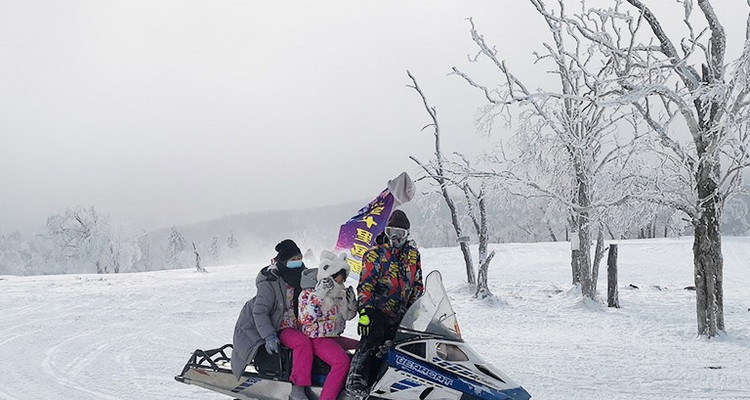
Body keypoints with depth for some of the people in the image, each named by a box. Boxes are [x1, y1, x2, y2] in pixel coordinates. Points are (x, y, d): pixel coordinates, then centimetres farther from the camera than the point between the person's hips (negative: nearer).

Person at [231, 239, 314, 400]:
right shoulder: (270, 282, -15)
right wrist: (269, 337, -24)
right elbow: (260, 312, -15)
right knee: (303, 343, -32)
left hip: (297, 325, 8)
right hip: (280, 328, -8)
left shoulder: (303, 276, 5)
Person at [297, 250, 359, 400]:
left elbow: (348, 316, 22)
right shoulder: (309, 293, -9)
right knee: (341, 361, -31)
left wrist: (351, 303, 1)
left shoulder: (340, 293, 11)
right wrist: (318, 295, -27)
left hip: (335, 337, 9)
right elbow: (306, 319, -22)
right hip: (317, 338, -9)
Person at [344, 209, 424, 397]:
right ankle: (356, 380, -33)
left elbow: (417, 285, 22)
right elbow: (365, 284, -11)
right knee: (373, 339, -27)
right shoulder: (375, 254, -2)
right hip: (377, 310, -6)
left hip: (402, 314, 6)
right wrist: (364, 311, -23)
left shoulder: (413, 255, 14)